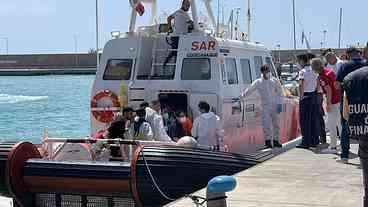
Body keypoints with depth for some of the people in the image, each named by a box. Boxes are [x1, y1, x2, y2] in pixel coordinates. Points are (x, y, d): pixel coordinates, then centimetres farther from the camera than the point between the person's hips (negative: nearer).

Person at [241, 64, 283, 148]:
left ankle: (276, 141, 12)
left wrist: (279, 104, -3)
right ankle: (268, 141, -3)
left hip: (275, 105, 1)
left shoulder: (275, 81, 4)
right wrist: (241, 97, 4)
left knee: (276, 124, 3)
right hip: (265, 106, -1)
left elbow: (280, 93, 5)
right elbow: (249, 91, 7)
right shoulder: (258, 82, 3)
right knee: (266, 124, -8)